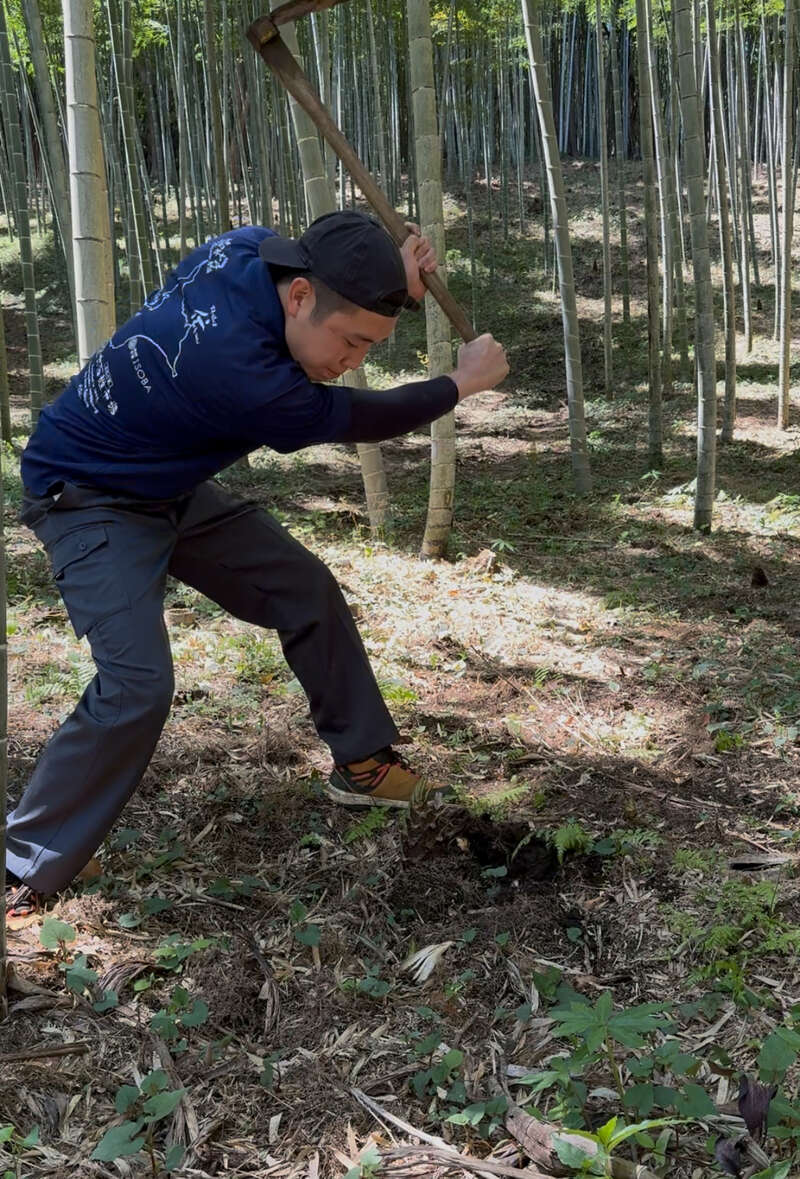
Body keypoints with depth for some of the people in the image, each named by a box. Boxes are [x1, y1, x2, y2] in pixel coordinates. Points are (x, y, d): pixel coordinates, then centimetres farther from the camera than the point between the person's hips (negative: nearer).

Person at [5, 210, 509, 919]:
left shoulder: (249, 249, -17)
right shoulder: (234, 365, -38)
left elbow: (348, 287, 6)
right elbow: (354, 419, -21)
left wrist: (400, 287, -16)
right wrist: (462, 383, -7)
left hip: (171, 485, 9)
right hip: (90, 500, -9)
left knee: (306, 591, 9)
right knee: (138, 687, -23)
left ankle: (363, 760, 26)